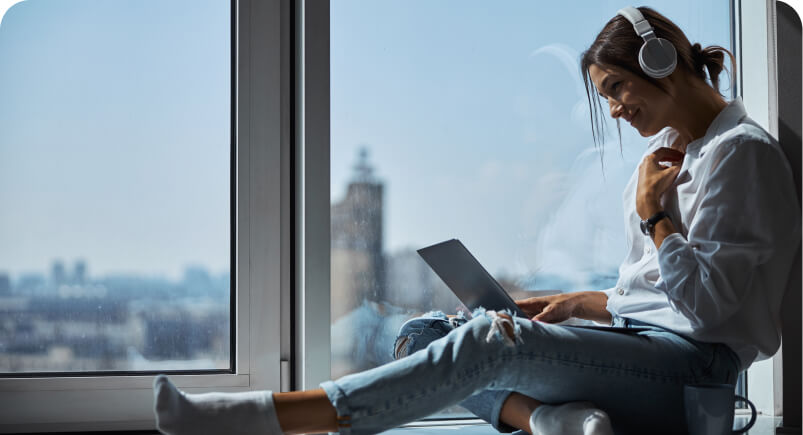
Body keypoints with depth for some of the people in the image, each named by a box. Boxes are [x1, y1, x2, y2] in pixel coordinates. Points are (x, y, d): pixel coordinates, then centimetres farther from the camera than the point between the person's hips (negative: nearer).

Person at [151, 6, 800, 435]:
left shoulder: (741, 151, -4)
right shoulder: (668, 149, 24)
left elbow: (709, 300, -13)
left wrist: (655, 217, -6)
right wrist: (579, 303, 12)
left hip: (693, 364, -9)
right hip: (637, 345, 9)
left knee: (491, 341, -32)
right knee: (425, 333, -5)